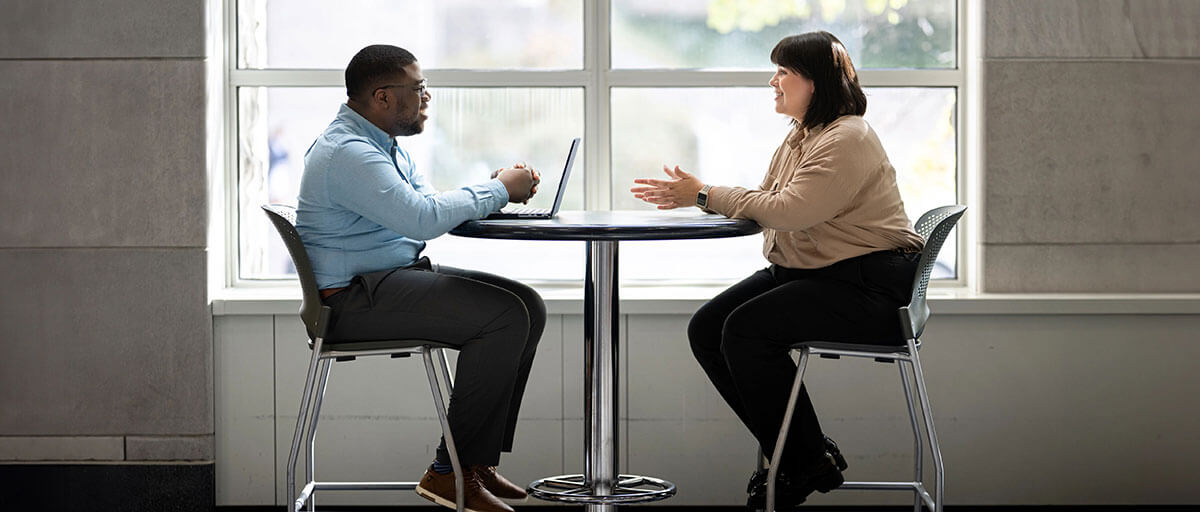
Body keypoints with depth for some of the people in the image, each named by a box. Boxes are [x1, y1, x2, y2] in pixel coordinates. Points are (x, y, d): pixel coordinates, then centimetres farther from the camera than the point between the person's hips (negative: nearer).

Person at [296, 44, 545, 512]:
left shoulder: (386, 145, 17)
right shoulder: (346, 152, -18)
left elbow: (431, 206, 18)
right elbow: (424, 218, -25)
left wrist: (496, 189, 0)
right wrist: (498, 190, -14)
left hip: (401, 276, 11)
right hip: (356, 298, -11)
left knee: (527, 306, 0)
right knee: (506, 315, -22)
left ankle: (479, 462, -1)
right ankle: (449, 472, -16)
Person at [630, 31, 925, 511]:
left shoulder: (847, 139, -16)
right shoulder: (799, 137, 15)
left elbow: (789, 210, -24)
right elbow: (764, 205, 14)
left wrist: (705, 194, -17)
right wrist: (687, 196, 1)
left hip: (866, 284, -10)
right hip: (803, 273, 10)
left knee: (746, 329, -24)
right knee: (706, 329, -3)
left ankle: (808, 461, -9)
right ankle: (788, 454, 1)